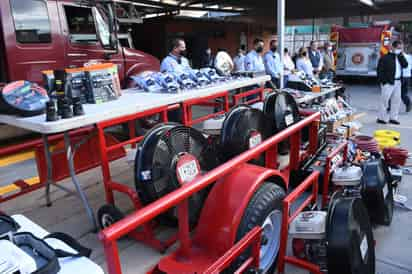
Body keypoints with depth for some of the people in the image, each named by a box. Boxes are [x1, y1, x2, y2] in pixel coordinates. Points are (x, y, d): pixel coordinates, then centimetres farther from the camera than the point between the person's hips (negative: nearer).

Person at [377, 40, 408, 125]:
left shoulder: (400, 57, 15)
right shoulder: (385, 57, -7)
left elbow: (405, 65, 2)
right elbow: (380, 70, -10)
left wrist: (401, 55, -4)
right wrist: (382, 81, -16)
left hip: (398, 82, 7)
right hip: (388, 82, -7)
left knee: (396, 100, 9)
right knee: (385, 100, -5)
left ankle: (393, 118, 17)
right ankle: (381, 118, 3)